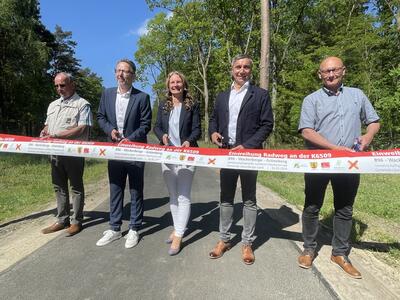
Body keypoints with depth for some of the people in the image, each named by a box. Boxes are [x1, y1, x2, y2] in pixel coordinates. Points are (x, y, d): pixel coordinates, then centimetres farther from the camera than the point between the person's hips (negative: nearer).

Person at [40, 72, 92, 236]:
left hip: (74, 153, -7)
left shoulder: (82, 104, -5)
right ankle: (62, 220, 24)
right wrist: (44, 132, 0)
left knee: (76, 187, 3)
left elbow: (82, 128, -15)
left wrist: (56, 135, -19)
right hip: (55, 153, 7)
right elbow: (48, 124, 24)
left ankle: (76, 221, 13)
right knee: (59, 187, 13)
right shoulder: (53, 105, 18)